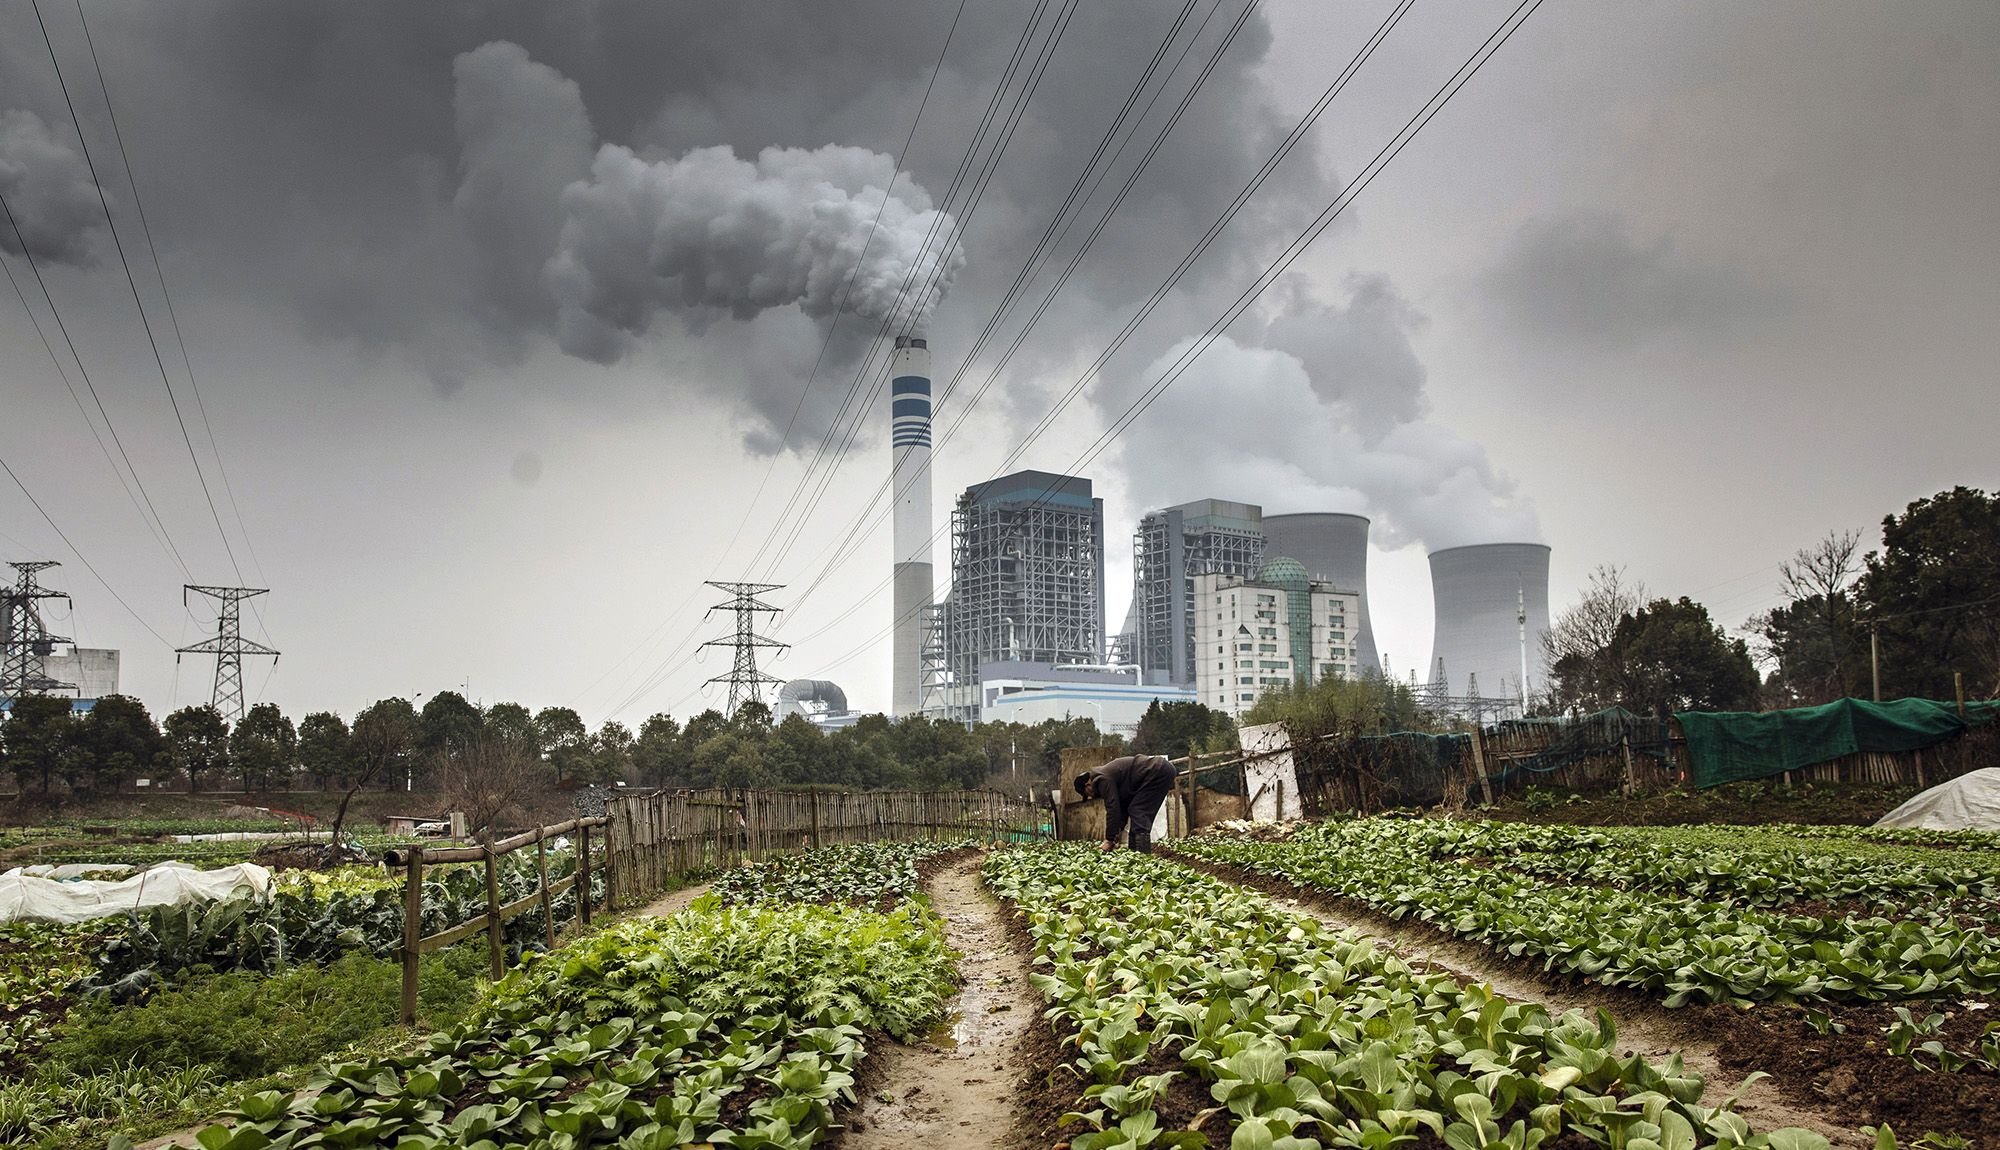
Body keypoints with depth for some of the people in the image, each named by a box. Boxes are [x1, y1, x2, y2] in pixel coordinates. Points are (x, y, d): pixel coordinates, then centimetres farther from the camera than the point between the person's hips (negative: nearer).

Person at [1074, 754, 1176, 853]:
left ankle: (1143, 853, -15)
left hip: (1158, 772, -10)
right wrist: (1115, 838, 17)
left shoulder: (1102, 780, -10)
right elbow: (1122, 808, 21)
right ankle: (1134, 849, 10)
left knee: (1137, 811, -10)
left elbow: (1113, 809, -13)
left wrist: (1109, 840, -5)